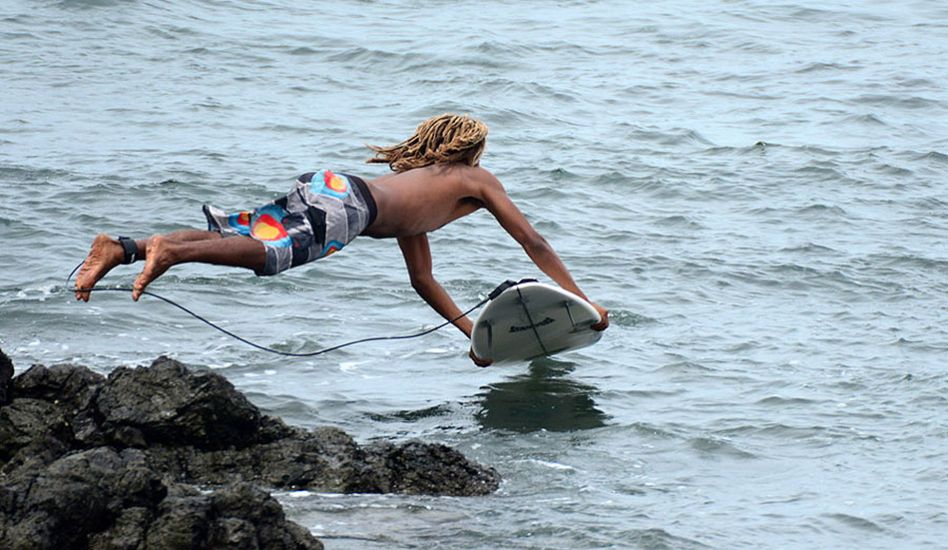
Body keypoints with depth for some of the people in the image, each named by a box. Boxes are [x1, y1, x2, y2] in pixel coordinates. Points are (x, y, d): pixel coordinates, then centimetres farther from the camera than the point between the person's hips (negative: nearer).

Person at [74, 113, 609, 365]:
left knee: (224, 236, -4)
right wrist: (584, 303, 27)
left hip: (319, 184, 7)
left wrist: (474, 332, 45)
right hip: (345, 204, -7)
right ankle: (171, 251, -49)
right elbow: (533, 242, 22)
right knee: (273, 252, -29)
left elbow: (423, 282, 47)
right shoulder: (479, 180, 26)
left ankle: (121, 249, -20)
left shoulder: (418, 181, 43)